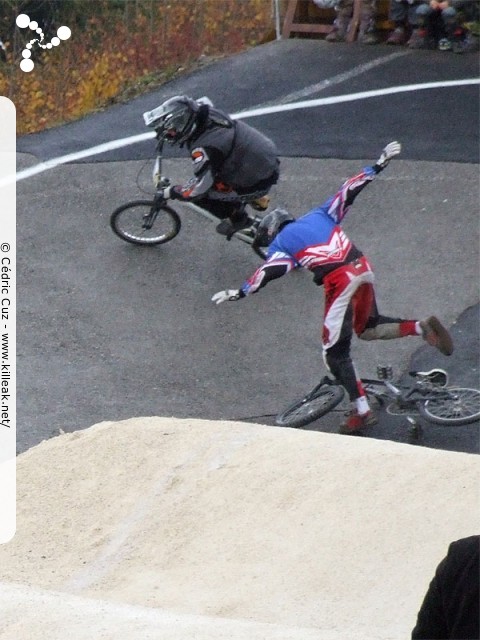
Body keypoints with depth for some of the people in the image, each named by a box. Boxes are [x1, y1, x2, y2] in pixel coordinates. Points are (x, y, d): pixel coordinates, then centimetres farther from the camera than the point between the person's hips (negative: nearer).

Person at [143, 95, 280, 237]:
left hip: (259, 181, -8)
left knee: (201, 195, 0)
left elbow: (197, 190, -24)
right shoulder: (208, 112, -8)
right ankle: (257, 199, 31)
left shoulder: (204, 148, -31)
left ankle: (238, 217, 18)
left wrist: (171, 192, -5)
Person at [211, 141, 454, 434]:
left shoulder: (282, 241, 9)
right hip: (364, 269, 7)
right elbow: (349, 190, 21)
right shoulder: (319, 215, 22)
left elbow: (267, 272, -4)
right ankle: (422, 327, 7)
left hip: (339, 281, -6)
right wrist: (380, 164, 27)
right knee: (368, 327, 28)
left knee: (335, 351, 2)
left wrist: (238, 293, -2)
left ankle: (362, 411, -5)